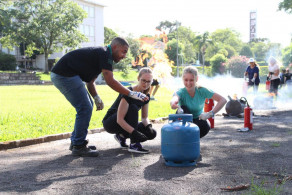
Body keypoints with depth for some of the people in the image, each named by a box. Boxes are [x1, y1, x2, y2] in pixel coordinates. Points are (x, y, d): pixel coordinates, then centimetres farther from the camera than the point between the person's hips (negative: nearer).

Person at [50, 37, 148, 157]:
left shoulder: (101, 54, 19)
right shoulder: (105, 54, -12)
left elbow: (90, 81, 23)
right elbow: (110, 81, -20)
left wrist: (96, 98, 10)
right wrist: (131, 94, -18)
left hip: (61, 75, 11)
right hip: (65, 75, -11)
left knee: (87, 106, 16)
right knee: (85, 108, -9)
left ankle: (75, 142, 21)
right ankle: (78, 147, -2)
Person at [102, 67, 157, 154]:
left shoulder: (146, 96, -3)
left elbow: (145, 117, 3)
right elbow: (119, 119, -31)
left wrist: (149, 126, -20)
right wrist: (135, 132, -40)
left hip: (124, 124, 7)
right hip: (110, 123, -7)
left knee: (151, 133, -13)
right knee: (133, 108, -33)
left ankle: (122, 135, 6)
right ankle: (134, 145, -33)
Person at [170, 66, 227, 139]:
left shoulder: (201, 91, -18)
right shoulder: (181, 92, -21)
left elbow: (223, 100, -24)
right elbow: (175, 98, -47)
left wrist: (210, 113, -35)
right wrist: (173, 103, -72)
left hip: (197, 121, 1)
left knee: (205, 126, -32)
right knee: (183, 109, -30)